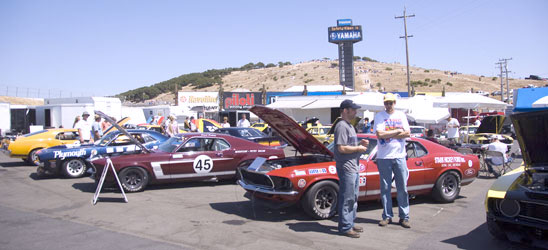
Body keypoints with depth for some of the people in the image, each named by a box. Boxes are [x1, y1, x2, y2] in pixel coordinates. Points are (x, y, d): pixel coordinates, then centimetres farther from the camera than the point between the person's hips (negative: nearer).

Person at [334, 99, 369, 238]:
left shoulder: (349, 126, 18)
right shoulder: (342, 126, -15)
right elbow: (341, 148, -22)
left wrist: (360, 143, 7)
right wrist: (358, 148, -13)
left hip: (354, 167, 11)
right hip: (346, 168, -11)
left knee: (353, 198, 17)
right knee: (346, 199, -4)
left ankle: (350, 224, 28)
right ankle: (345, 228, 3)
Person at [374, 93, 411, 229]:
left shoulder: (401, 115, 9)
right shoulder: (379, 116, 1)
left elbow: (407, 133, -1)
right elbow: (379, 134, -13)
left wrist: (388, 134, -9)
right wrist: (397, 131, -7)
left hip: (400, 156, 2)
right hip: (384, 157, -2)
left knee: (402, 188, 4)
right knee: (385, 188, 4)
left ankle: (404, 217, 12)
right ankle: (387, 216, 13)